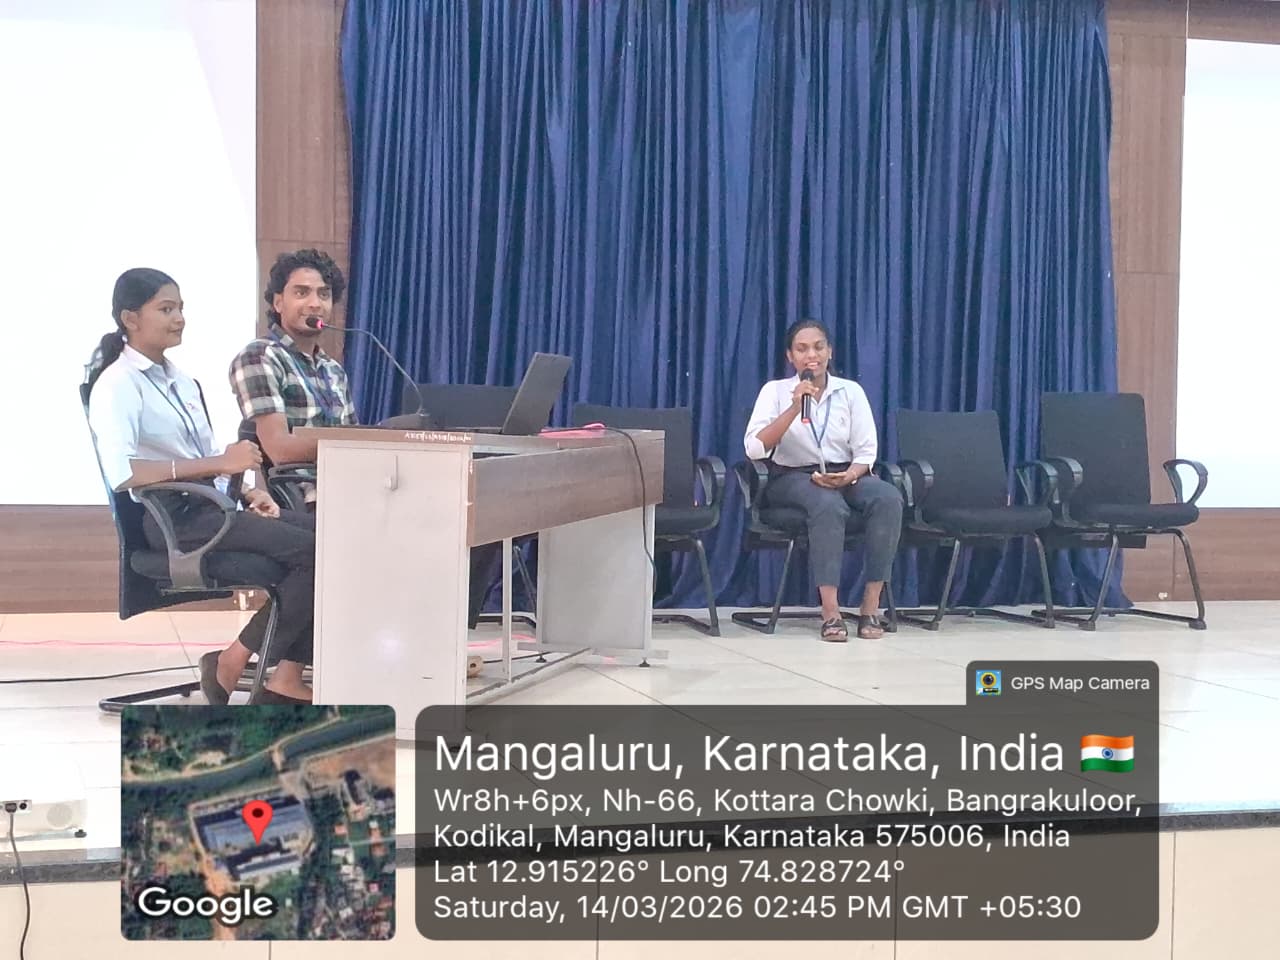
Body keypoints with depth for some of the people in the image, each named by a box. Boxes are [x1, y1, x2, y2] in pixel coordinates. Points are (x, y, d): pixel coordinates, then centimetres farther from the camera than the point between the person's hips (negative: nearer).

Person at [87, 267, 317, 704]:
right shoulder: (117, 385, -7)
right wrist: (219, 463, -23)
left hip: (211, 504, 8)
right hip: (172, 517, -8)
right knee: (308, 550, -23)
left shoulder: (181, 380, 20)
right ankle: (231, 665, -8)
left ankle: (287, 676, -12)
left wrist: (248, 493, 1)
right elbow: (121, 472, -23)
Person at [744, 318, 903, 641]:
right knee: (829, 505, -37)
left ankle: (871, 608, -28)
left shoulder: (851, 391, 7)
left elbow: (866, 451, 3)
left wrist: (849, 476, -19)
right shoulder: (775, 391, 2)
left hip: (846, 477, 3)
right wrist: (794, 409, -19)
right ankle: (831, 612, -39)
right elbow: (754, 448, -12)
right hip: (792, 477, -3)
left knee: (888, 498, -30)